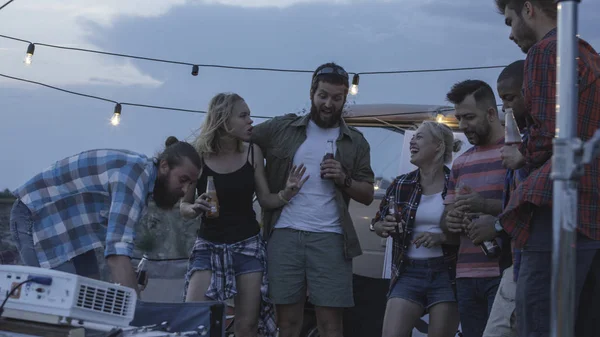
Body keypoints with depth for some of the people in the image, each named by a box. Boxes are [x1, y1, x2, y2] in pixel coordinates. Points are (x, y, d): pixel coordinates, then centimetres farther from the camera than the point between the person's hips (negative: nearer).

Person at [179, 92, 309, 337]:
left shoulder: (252, 152, -1)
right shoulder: (198, 156, -8)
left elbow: (265, 200, 4)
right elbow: (184, 206, 0)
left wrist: (286, 194, -15)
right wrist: (195, 209, -22)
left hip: (248, 245, 2)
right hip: (209, 245, -2)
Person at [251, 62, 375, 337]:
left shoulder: (356, 142, 12)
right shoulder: (281, 129, 9)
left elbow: (367, 195, 12)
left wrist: (344, 180, -7)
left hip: (330, 238, 0)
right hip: (284, 234, 0)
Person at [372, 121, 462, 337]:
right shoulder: (401, 185, 7)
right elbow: (378, 224, 17)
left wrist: (441, 238, -18)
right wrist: (385, 227, -5)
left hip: (446, 274, -3)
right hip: (408, 273, 3)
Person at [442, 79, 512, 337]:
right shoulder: (461, 163, 21)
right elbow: (447, 215, 26)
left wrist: (485, 205, -23)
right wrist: (450, 221, 1)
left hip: (504, 272, -6)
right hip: (466, 275, 6)